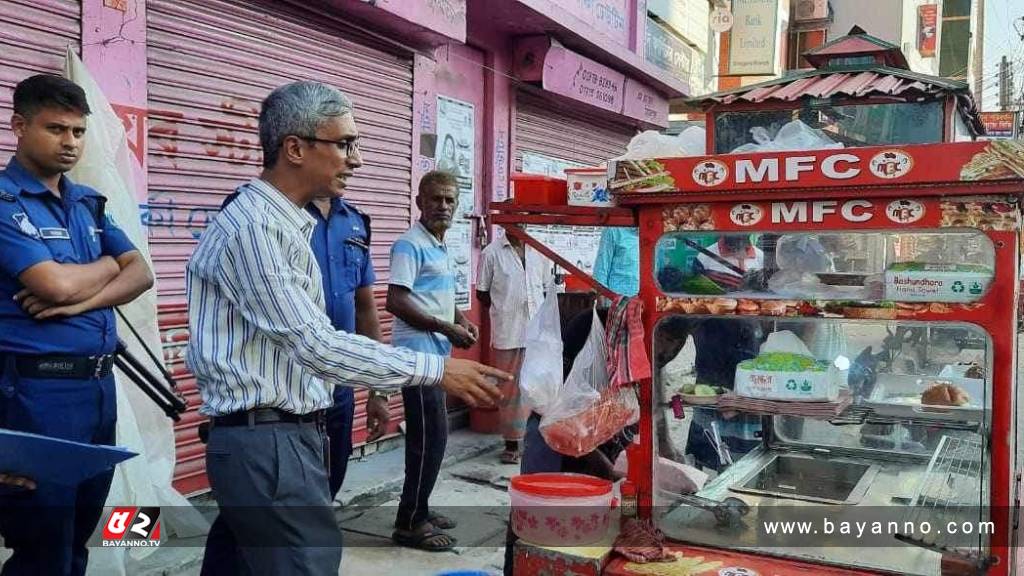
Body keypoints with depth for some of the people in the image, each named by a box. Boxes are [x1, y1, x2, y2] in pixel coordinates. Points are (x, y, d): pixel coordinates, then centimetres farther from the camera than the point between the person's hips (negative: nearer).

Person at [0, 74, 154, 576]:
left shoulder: (89, 202, 13)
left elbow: (141, 274, 5)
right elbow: (56, 284, -20)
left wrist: (81, 301, -13)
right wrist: (106, 265, 0)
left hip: (100, 385, 7)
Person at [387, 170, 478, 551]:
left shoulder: (440, 247, 16)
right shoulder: (411, 245, -13)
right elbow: (395, 302, -21)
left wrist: (461, 321, 9)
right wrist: (447, 328, -18)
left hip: (436, 353, 9)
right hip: (418, 352, -9)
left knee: (428, 435, 14)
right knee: (431, 435, -8)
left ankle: (417, 510, 24)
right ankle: (410, 522, 1)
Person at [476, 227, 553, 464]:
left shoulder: (539, 251, 8)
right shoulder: (491, 253, -2)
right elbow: (482, 294, 3)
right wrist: (504, 311, -1)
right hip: (506, 333, -3)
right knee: (509, 390, 3)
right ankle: (512, 442, 14)